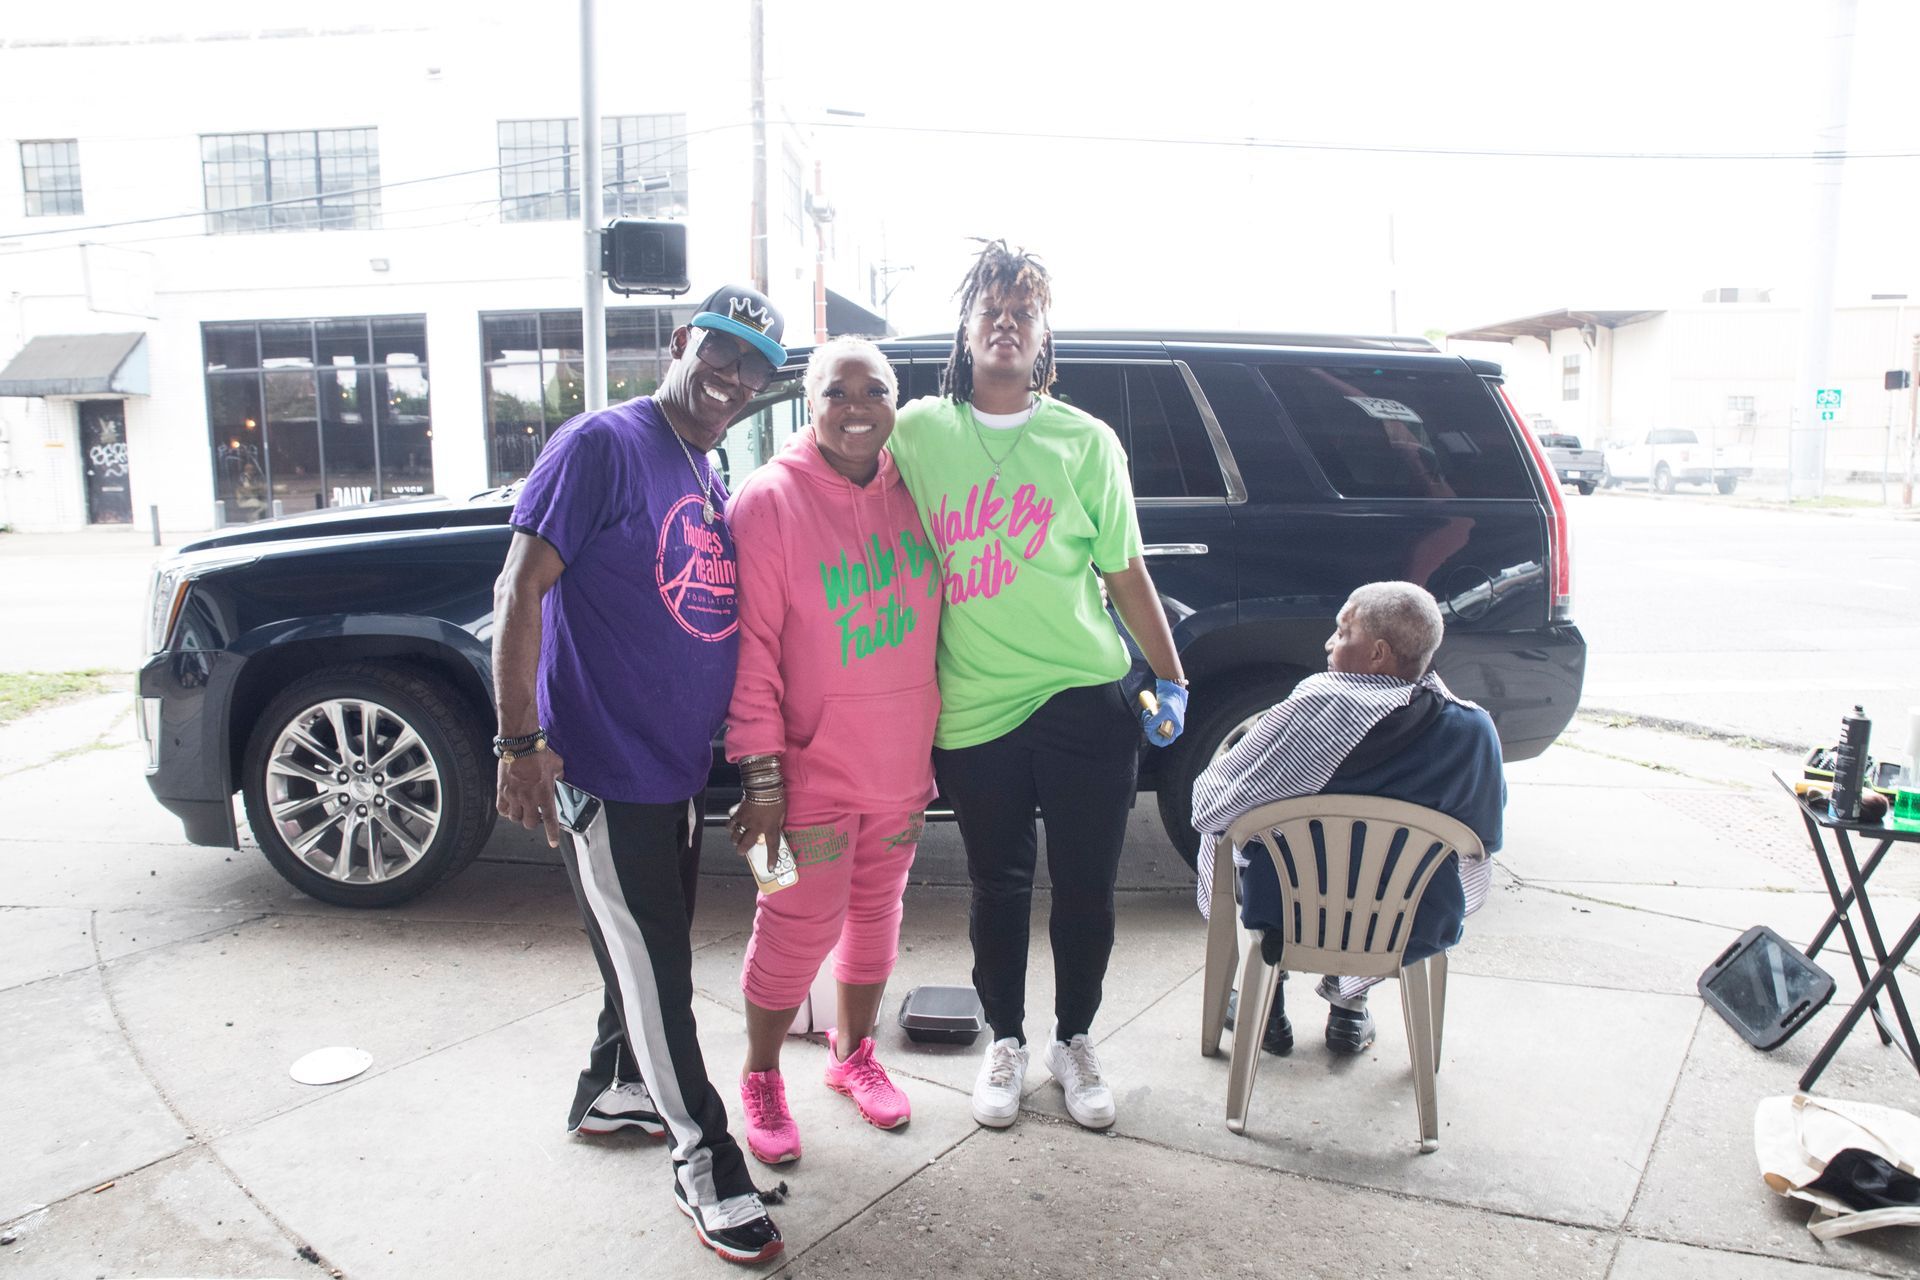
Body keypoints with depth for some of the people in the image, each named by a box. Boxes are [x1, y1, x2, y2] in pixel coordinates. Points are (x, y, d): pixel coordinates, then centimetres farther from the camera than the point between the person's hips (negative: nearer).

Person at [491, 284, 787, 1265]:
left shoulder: (710, 479, 12)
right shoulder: (602, 444, -13)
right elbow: (521, 588, -19)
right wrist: (521, 743, -24)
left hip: (678, 767, 9)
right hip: (601, 770, -8)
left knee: (655, 948, 21)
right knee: (650, 964, 2)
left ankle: (611, 1092, 43)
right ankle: (705, 1158, 17)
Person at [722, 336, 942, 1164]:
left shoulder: (912, 494, 2)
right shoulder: (769, 501, -13)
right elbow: (751, 650, -15)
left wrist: (930, 745, 11)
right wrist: (761, 775, -16)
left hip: (900, 763, 5)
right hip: (812, 769, -5)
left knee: (876, 913, 18)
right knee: (799, 928, 2)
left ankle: (853, 1055, 39)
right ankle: (760, 1079, 26)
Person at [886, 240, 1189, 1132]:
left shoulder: (1085, 441, 4)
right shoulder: (918, 431, 4)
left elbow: (1125, 572, 8)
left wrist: (1172, 679, 6)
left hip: (1084, 700, 0)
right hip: (973, 709, 0)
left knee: (1086, 885, 9)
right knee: (998, 886, 12)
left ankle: (1074, 1041, 31)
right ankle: (1005, 1043, 33)